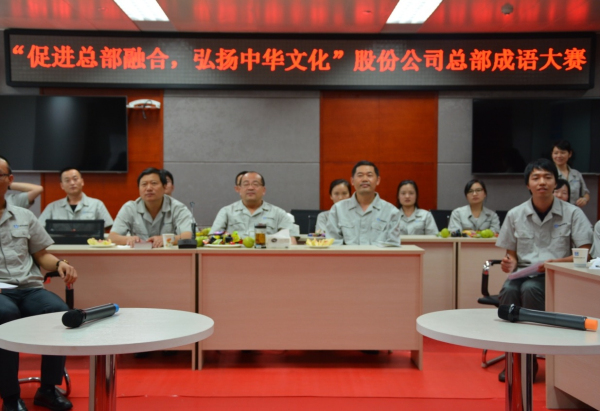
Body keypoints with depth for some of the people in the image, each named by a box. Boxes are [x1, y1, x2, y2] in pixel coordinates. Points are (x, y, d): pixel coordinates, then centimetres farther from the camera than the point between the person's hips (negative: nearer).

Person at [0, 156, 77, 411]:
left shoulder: (25, 217, 18)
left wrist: (60, 264, -2)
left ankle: (48, 388, -10)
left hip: (29, 289, 3)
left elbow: (41, 256, 20)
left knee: (61, 311, -27)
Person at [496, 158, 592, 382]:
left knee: (530, 288, -35)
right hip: (524, 272, 2)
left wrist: (556, 262, -19)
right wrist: (510, 264, -10)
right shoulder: (515, 215, 7)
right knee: (508, 290, -33)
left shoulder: (572, 213, 0)